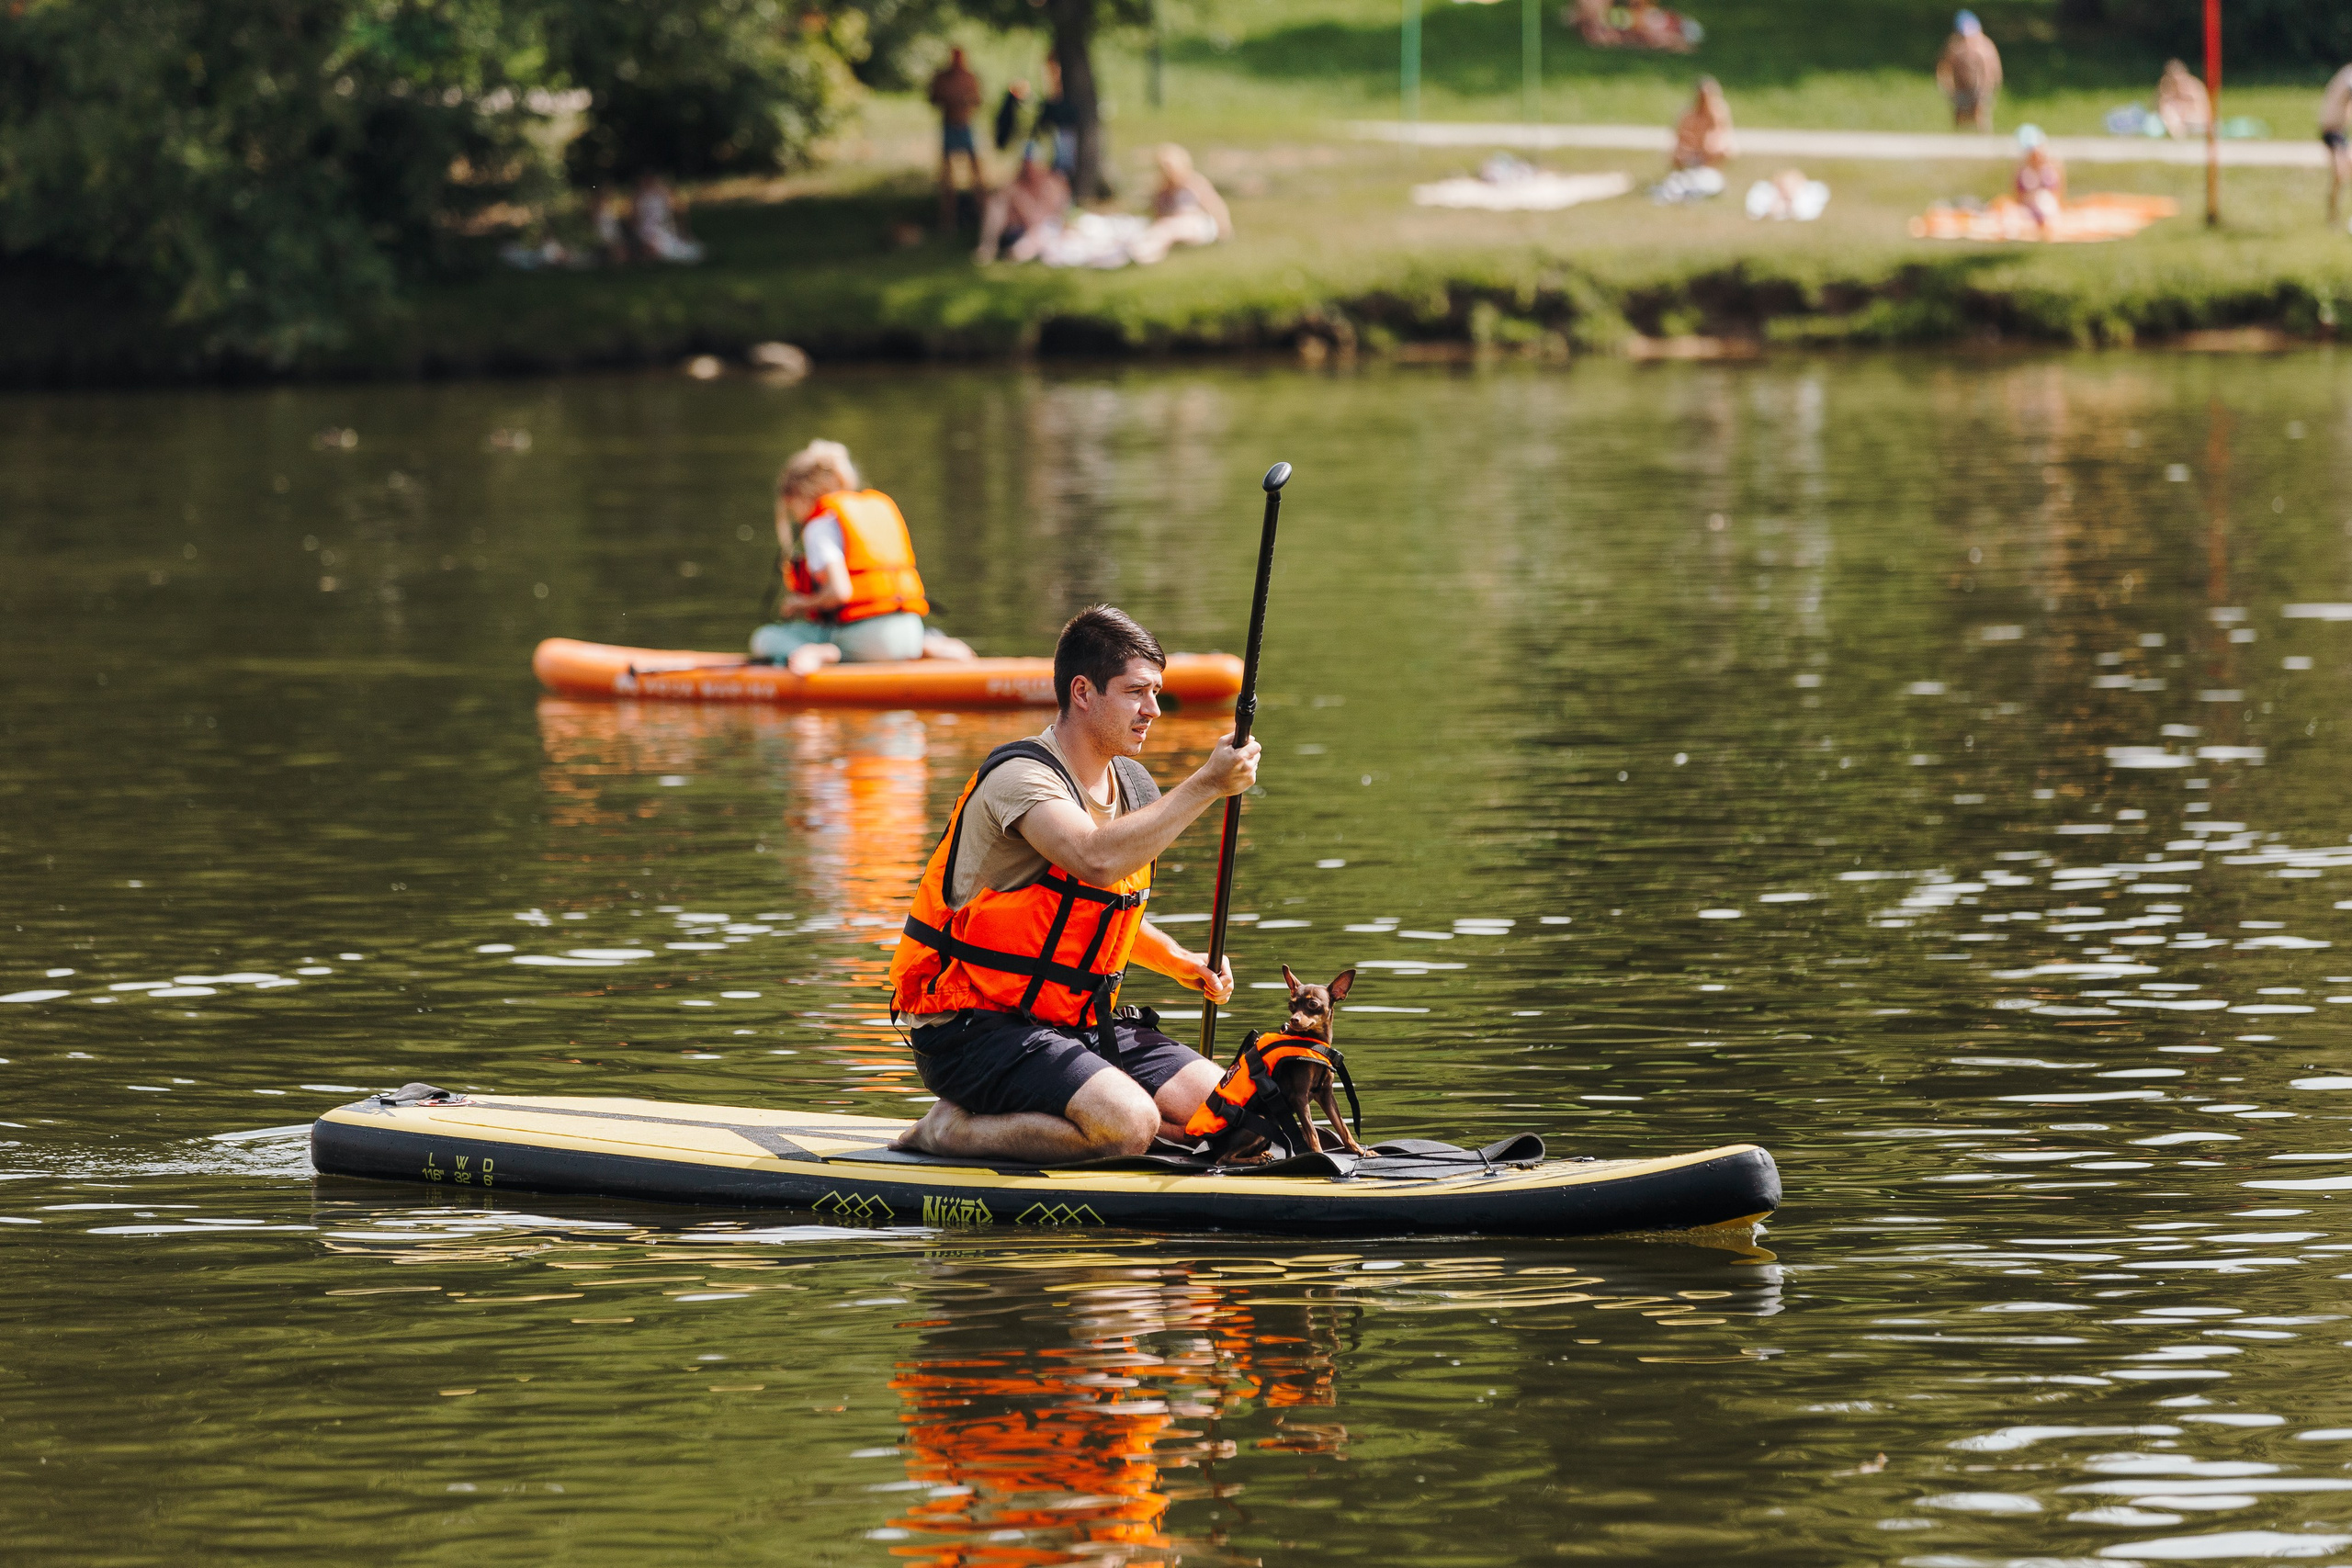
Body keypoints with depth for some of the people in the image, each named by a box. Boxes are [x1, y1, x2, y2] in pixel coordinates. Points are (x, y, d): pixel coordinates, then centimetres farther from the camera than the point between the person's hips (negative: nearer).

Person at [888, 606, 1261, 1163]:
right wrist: (1206, 786, -33)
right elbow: (1097, 859, -39)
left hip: (1076, 1025, 9)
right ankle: (950, 1131, -9)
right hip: (976, 1028, -9)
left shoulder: (1133, 788, 10)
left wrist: (1181, 963, 11)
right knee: (1128, 1125, -29)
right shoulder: (1020, 777, -18)